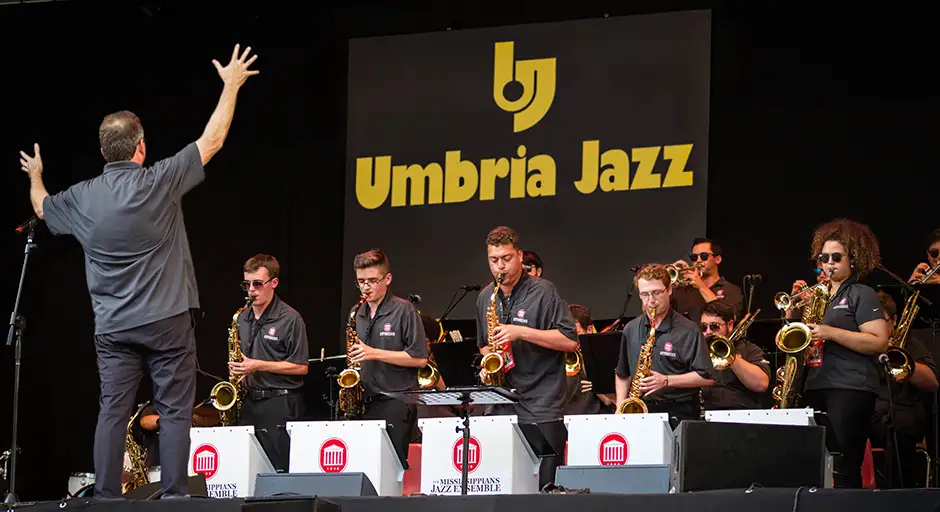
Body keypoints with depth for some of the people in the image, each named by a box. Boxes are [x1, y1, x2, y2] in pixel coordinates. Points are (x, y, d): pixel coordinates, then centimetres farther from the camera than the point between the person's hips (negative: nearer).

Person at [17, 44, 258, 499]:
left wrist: (35, 177, 47)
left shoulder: (81, 197, 3)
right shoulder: (159, 182, -9)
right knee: (174, 411, 0)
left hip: (113, 328, 3)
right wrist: (231, 86, 11)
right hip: (167, 321, -3)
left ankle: (106, 496, -1)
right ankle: (174, 494, -4)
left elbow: (42, 207, 25)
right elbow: (212, 140, 0)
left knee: (112, 412, 3)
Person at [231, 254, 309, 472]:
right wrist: (238, 370, 5)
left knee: (278, 468, -9)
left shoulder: (290, 319, -6)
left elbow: (301, 367, -10)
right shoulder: (243, 319, 15)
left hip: (280, 405, -6)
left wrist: (258, 366, -15)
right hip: (249, 402, 6)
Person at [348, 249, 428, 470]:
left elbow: (420, 359, -10)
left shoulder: (404, 311, -4)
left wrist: (375, 353, -15)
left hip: (395, 404, -6)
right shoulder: (359, 315, 16)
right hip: (364, 403, 6)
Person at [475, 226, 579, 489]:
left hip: (542, 408, -6)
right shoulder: (486, 297, 14)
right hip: (501, 408, 6)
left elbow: (570, 341, -13)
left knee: (545, 485, -6)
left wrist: (521, 332, -19)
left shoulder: (543, 292, -6)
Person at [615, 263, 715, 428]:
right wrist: (620, 407, 10)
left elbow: (707, 377, -4)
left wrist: (666, 380, -12)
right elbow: (622, 374, 25)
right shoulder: (631, 330, 15)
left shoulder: (688, 331, -1)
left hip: (678, 415, -3)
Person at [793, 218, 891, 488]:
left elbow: (879, 343, -10)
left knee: (843, 470, -13)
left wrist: (830, 333, -16)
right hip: (815, 387, 7)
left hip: (850, 390, -7)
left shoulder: (861, 294, 1)